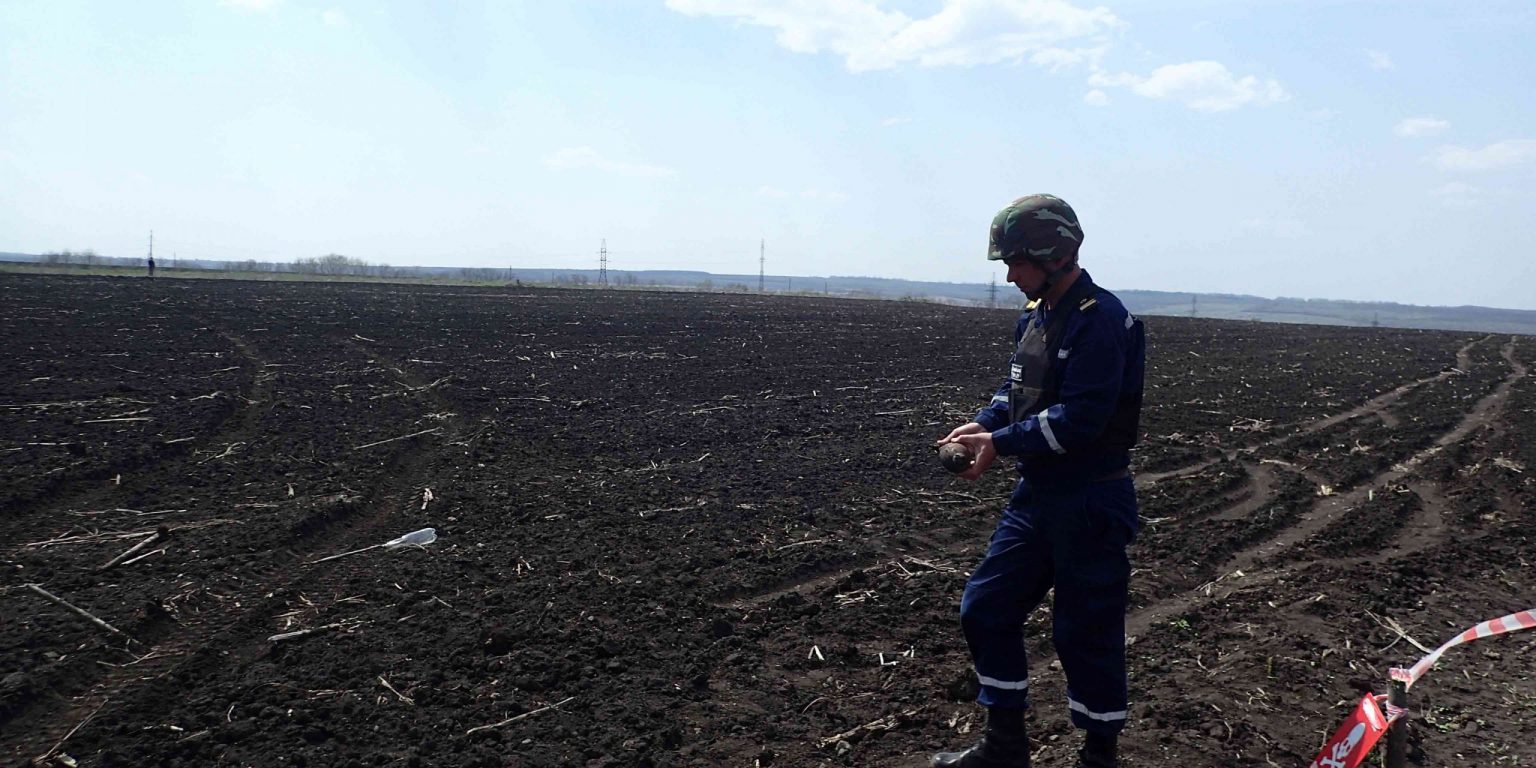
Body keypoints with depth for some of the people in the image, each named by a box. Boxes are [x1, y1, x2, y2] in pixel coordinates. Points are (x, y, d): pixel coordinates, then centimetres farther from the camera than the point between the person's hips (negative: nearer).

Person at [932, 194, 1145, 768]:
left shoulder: (1100, 319, -19)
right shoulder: (1035, 317, 10)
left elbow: (1079, 420, -25)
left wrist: (1000, 443, -20)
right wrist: (981, 424, -4)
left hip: (1091, 504, -9)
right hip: (1036, 494, 9)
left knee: (1086, 632, 4)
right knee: (986, 610, 12)